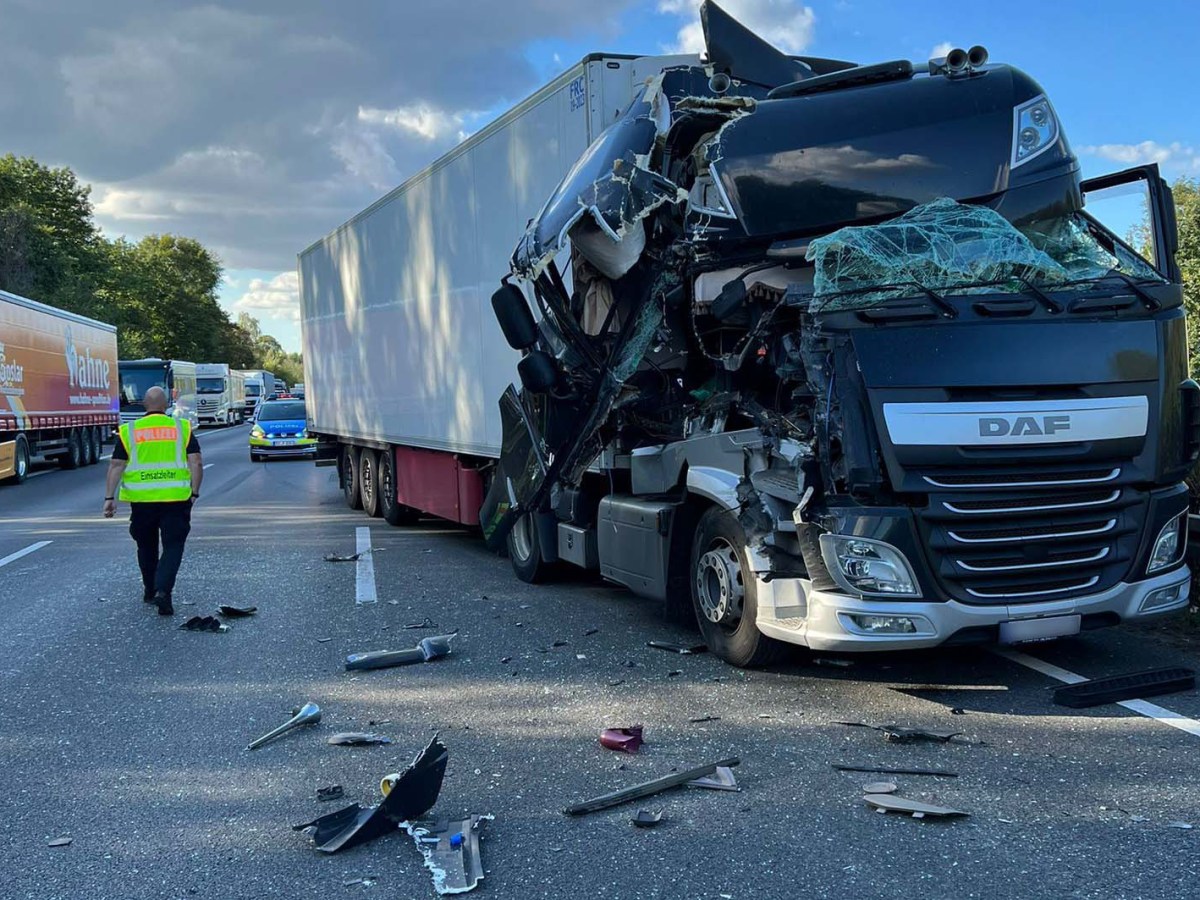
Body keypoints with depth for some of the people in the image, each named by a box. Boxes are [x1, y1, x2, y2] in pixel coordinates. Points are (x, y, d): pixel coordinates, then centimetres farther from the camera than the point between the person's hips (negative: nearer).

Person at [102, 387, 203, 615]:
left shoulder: (128, 431, 5)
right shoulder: (182, 428, 3)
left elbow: (116, 466, 1)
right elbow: (196, 463, -3)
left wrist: (109, 497, 3)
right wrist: (194, 492, 4)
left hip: (141, 498, 2)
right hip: (176, 498, -1)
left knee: (146, 545, 19)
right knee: (173, 546, 3)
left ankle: (150, 591, 30)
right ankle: (163, 590, -15)